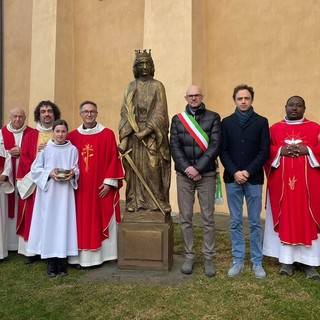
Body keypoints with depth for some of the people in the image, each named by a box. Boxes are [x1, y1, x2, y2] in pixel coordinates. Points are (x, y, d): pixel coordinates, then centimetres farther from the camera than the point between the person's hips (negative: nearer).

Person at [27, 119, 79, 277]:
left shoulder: (73, 149, 4)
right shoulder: (45, 148, 1)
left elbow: (77, 169, 7)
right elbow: (35, 168, 0)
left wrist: (73, 173, -15)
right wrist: (49, 173, -15)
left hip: (65, 192, 1)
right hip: (48, 192, -1)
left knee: (64, 222, 2)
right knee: (48, 222, 0)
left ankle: (61, 259, 13)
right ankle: (51, 261, 10)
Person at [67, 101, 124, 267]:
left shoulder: (108, 134, -2)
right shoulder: (72, 136, 7)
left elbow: (113, 159, -4)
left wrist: (109, 182, -9)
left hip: (101, 187, -2)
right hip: (79, 188, 3)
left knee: (101, 220, 4)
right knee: (81, 221, 7)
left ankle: (100, 254, 16)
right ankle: (80, 256, 18)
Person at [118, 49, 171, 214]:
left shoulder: (157, 86, 4)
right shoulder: (130, 87, 11)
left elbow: (160, 111, -5)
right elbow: (125, 112, 4)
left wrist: (147, 131, -16)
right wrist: (124, 138, -7)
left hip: (153, 134, -2)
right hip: (133, 133, 2)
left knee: (153, 168, -5)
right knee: (135, 168, 1)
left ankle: (157, 202, 3)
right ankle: (135, 202, 7)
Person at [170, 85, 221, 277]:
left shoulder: (213, 117, 3)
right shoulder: (177, 119, 9)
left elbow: (215, 145, -7)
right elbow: (174, 146, 1)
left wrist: (197, 167, -15)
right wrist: (187, 168, -12)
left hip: (206, 174, -1)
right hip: (184, 175, 2)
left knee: (208, 218, 4)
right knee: (186, 218, 6)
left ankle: (209, 258, 16)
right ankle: (189, 256, 20)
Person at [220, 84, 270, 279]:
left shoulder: (261, 122, 3)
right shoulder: (227, 122, 7)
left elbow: (264, 151, -2)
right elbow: (223, 151, 2)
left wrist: (248, 172, -12)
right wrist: (235, 172, -10)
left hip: (254, 179, -1)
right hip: (232, 179, 1)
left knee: (255, 223, 5)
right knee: (235, 222, 7)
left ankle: (257, 262, 17)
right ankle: (238, 261, 18)